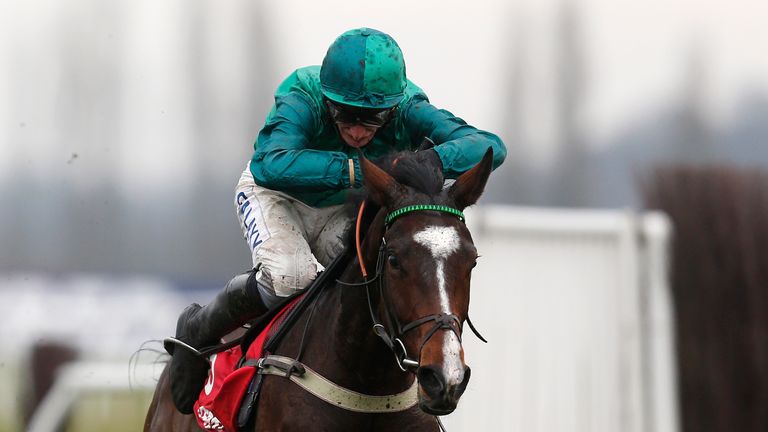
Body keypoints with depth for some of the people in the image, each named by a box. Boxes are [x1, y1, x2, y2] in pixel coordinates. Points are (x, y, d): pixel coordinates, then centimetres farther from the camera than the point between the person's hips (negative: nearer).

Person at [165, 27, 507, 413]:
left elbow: (490, 146, -38)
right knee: (291, 276, -32)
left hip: (345, 209, 4)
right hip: (277, 196, -3)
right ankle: (198, 331, -5)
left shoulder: (409, 112, -28)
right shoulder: (301, 103, -36)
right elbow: (271, 165, -55)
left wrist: (434, 160, -58)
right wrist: (358, 170, -62)